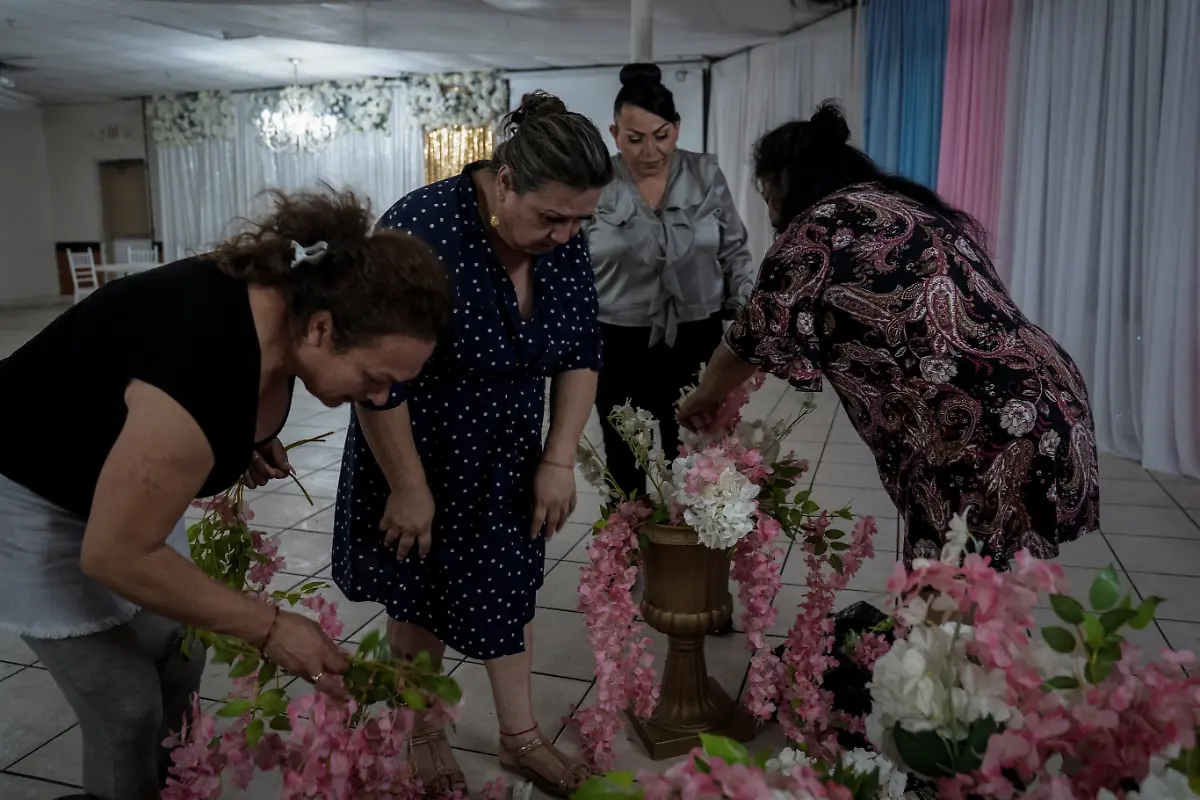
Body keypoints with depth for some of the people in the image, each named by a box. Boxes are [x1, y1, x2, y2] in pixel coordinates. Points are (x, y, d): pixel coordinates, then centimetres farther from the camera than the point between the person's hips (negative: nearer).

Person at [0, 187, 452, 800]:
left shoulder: (281, 314, -16)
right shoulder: (204, 363, -41)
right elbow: (116, 556, -30)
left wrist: (242, 442, -8)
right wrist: (269, 628, -25)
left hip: (123, 480, 7)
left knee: (179, 657, 12)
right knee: (126, 701, -2)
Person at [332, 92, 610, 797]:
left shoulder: (564, 240, -11)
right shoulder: (421, 230, -29)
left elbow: (582, 353, -1)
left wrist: (559, 459, -5)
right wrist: (408, 488, -19)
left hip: (506, 457, 5)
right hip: (418, 453, -5)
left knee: (510, 586, 16)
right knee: (421, 597, 13)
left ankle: (521, 737, 34)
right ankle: (426, 736, 36)